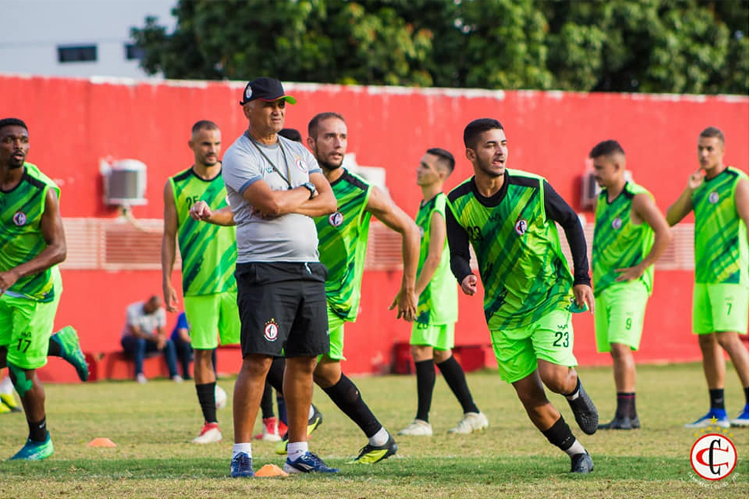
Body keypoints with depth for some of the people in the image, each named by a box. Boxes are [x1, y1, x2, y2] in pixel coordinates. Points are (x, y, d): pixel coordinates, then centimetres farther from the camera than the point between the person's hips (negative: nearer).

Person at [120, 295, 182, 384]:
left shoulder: (160, 311, -4)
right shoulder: (133, 310, -21)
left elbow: (161, 332, -5)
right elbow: (135, 333, -28)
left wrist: (162, 338, -31)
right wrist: (153, 337, -40)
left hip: (147, 340, 5)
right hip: (129, 339, -5)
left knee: (169, 343, -18)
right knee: (140, 341, -39)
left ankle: (174, 374, -18)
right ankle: (139, 374, -36)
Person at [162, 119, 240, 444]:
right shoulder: (176, 187, 5)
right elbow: (169, 236, 8)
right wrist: (166, 281, 2)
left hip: (237, 281, 0)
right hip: (198, 284, 0)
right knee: (202, 353, 0)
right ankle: (210, 424, 8)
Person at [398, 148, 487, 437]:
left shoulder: (439, 209, -16)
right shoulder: (427, 205, 15)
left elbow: (434, 257, -21)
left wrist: (414, 293, -20)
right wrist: (413, 291, 21)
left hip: (436, 292, -10)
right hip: (432, 292, 10)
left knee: (422, 350, -9)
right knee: (441, 354, 13)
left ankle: (422, 421, -7)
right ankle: (473, 414, 17)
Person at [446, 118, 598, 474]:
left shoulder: (533, 188, -13)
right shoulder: (457, 204, -9)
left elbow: (571, 223, 2)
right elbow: (458, 254, -4)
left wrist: (582, 278, -1)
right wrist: (464, 275, -29)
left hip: (550, 298, -2)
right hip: (503, 310, 2)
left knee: (553, 376, -21)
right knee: (530, 396, -1)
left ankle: (575, 390, 16)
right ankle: (576, 453, 20)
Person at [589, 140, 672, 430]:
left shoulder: (638, 199, -12)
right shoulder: (602, 199, 13)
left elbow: (664, 234, -18)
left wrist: (641, 268, -16)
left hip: (628, 285, -8)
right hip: (603, 285, 8)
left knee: (620, 346, -17)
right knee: (615, 351, 7)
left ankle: (624, 415, -18)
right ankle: (630, 416, 13)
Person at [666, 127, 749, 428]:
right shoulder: (700, 186, 15)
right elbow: (668, 220, 10)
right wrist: (688, 191, -4)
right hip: (705, 276, 8)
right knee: (706, 340, 7)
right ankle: (717, 412, 12)